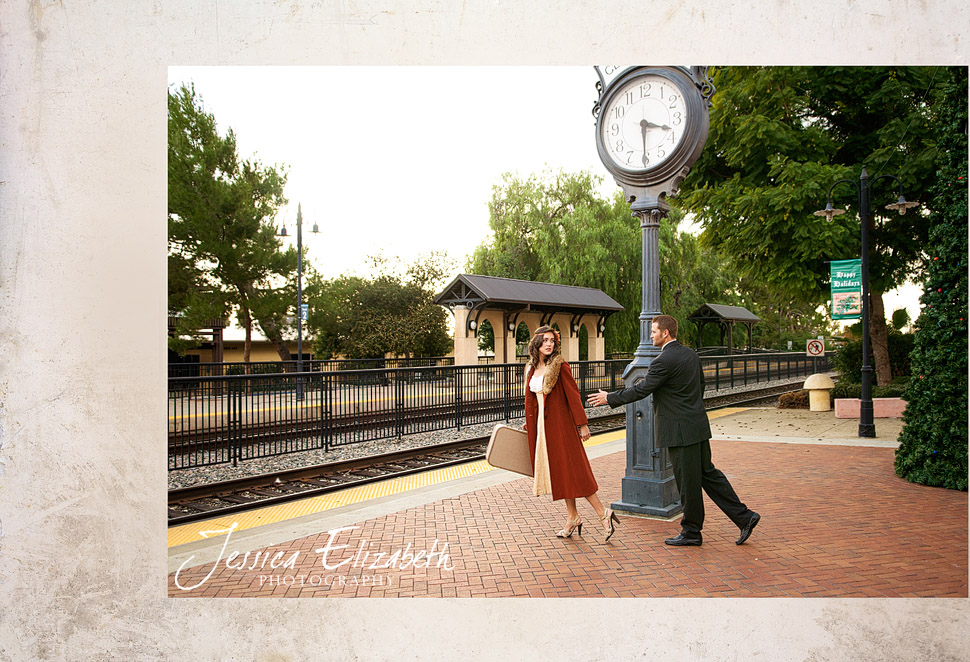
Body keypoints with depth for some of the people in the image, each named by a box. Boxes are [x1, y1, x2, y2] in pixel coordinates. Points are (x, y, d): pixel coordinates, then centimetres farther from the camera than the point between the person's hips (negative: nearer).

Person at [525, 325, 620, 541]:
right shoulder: (532, 368, 9)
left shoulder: (559, 365, -10)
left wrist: (582, 424, -15)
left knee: (570, 470, -6)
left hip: (560, 423, -7)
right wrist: (528, 422, 21)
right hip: (541, 424, 7)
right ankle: (573, 518, 20)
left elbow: (573, 395, -13)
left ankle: (603, 514, 2)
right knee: (558, 472, 10)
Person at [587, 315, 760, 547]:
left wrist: (609, 398, -6)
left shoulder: (664, 361, -18)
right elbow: (701, 384, 19)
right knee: (708, 474, 16)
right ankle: (744, 517, 17)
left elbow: (640, 390, -16)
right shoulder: (690, 354, 10)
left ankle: (691, 532, 15)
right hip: (697, 425, 9)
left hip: (680, 430, -9)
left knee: (688, 481, 2)